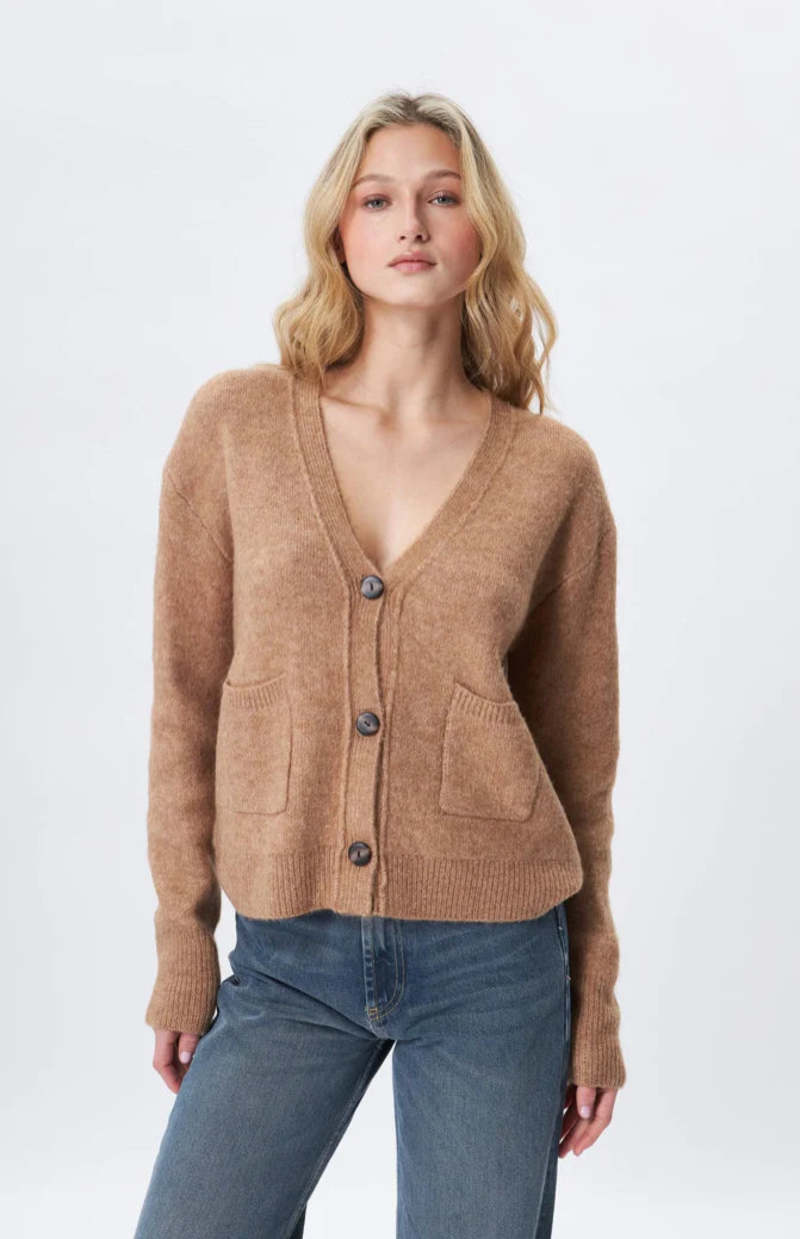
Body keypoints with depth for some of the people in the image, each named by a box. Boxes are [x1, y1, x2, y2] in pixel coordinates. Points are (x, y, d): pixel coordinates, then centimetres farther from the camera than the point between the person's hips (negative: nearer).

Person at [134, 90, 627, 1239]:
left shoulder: (555, 470, -1)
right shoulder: (237, 422, -1)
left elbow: (579, 750, 5)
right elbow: (188, 693, 3)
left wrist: (594, 1008, 8)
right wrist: (183, 945, 2)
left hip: (493, 957, 0)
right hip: (289, 957, 1)